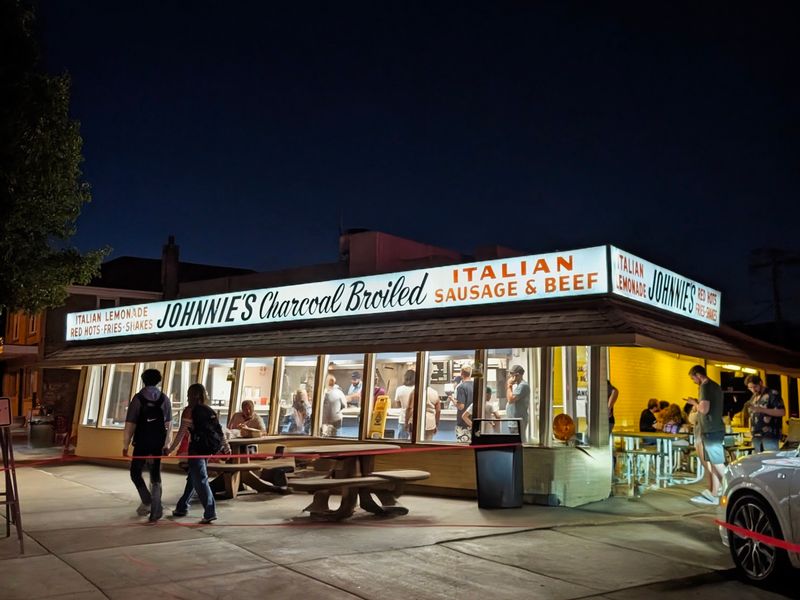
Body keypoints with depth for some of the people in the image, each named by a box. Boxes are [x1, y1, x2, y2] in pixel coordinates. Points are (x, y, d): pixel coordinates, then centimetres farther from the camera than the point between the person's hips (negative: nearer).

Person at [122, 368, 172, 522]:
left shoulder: (138, 398, -7)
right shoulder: (164, 398, 3)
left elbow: (130, 424, -11)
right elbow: (169, 423, 3)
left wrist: (125, 445, -6)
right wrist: (167, 443, 10)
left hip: (142, 443, -3)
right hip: (158, 444, 3)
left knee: (135, 472, 13)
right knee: (156, 476, 11)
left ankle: (147, 501, -5)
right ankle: (155, 511, 9)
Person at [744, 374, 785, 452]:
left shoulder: (773, 394, -3)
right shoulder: (753, 398, 18)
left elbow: (782, 412, -12)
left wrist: (761, 409, -21)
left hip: (770, 435, -6)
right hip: (756, 436, 7)